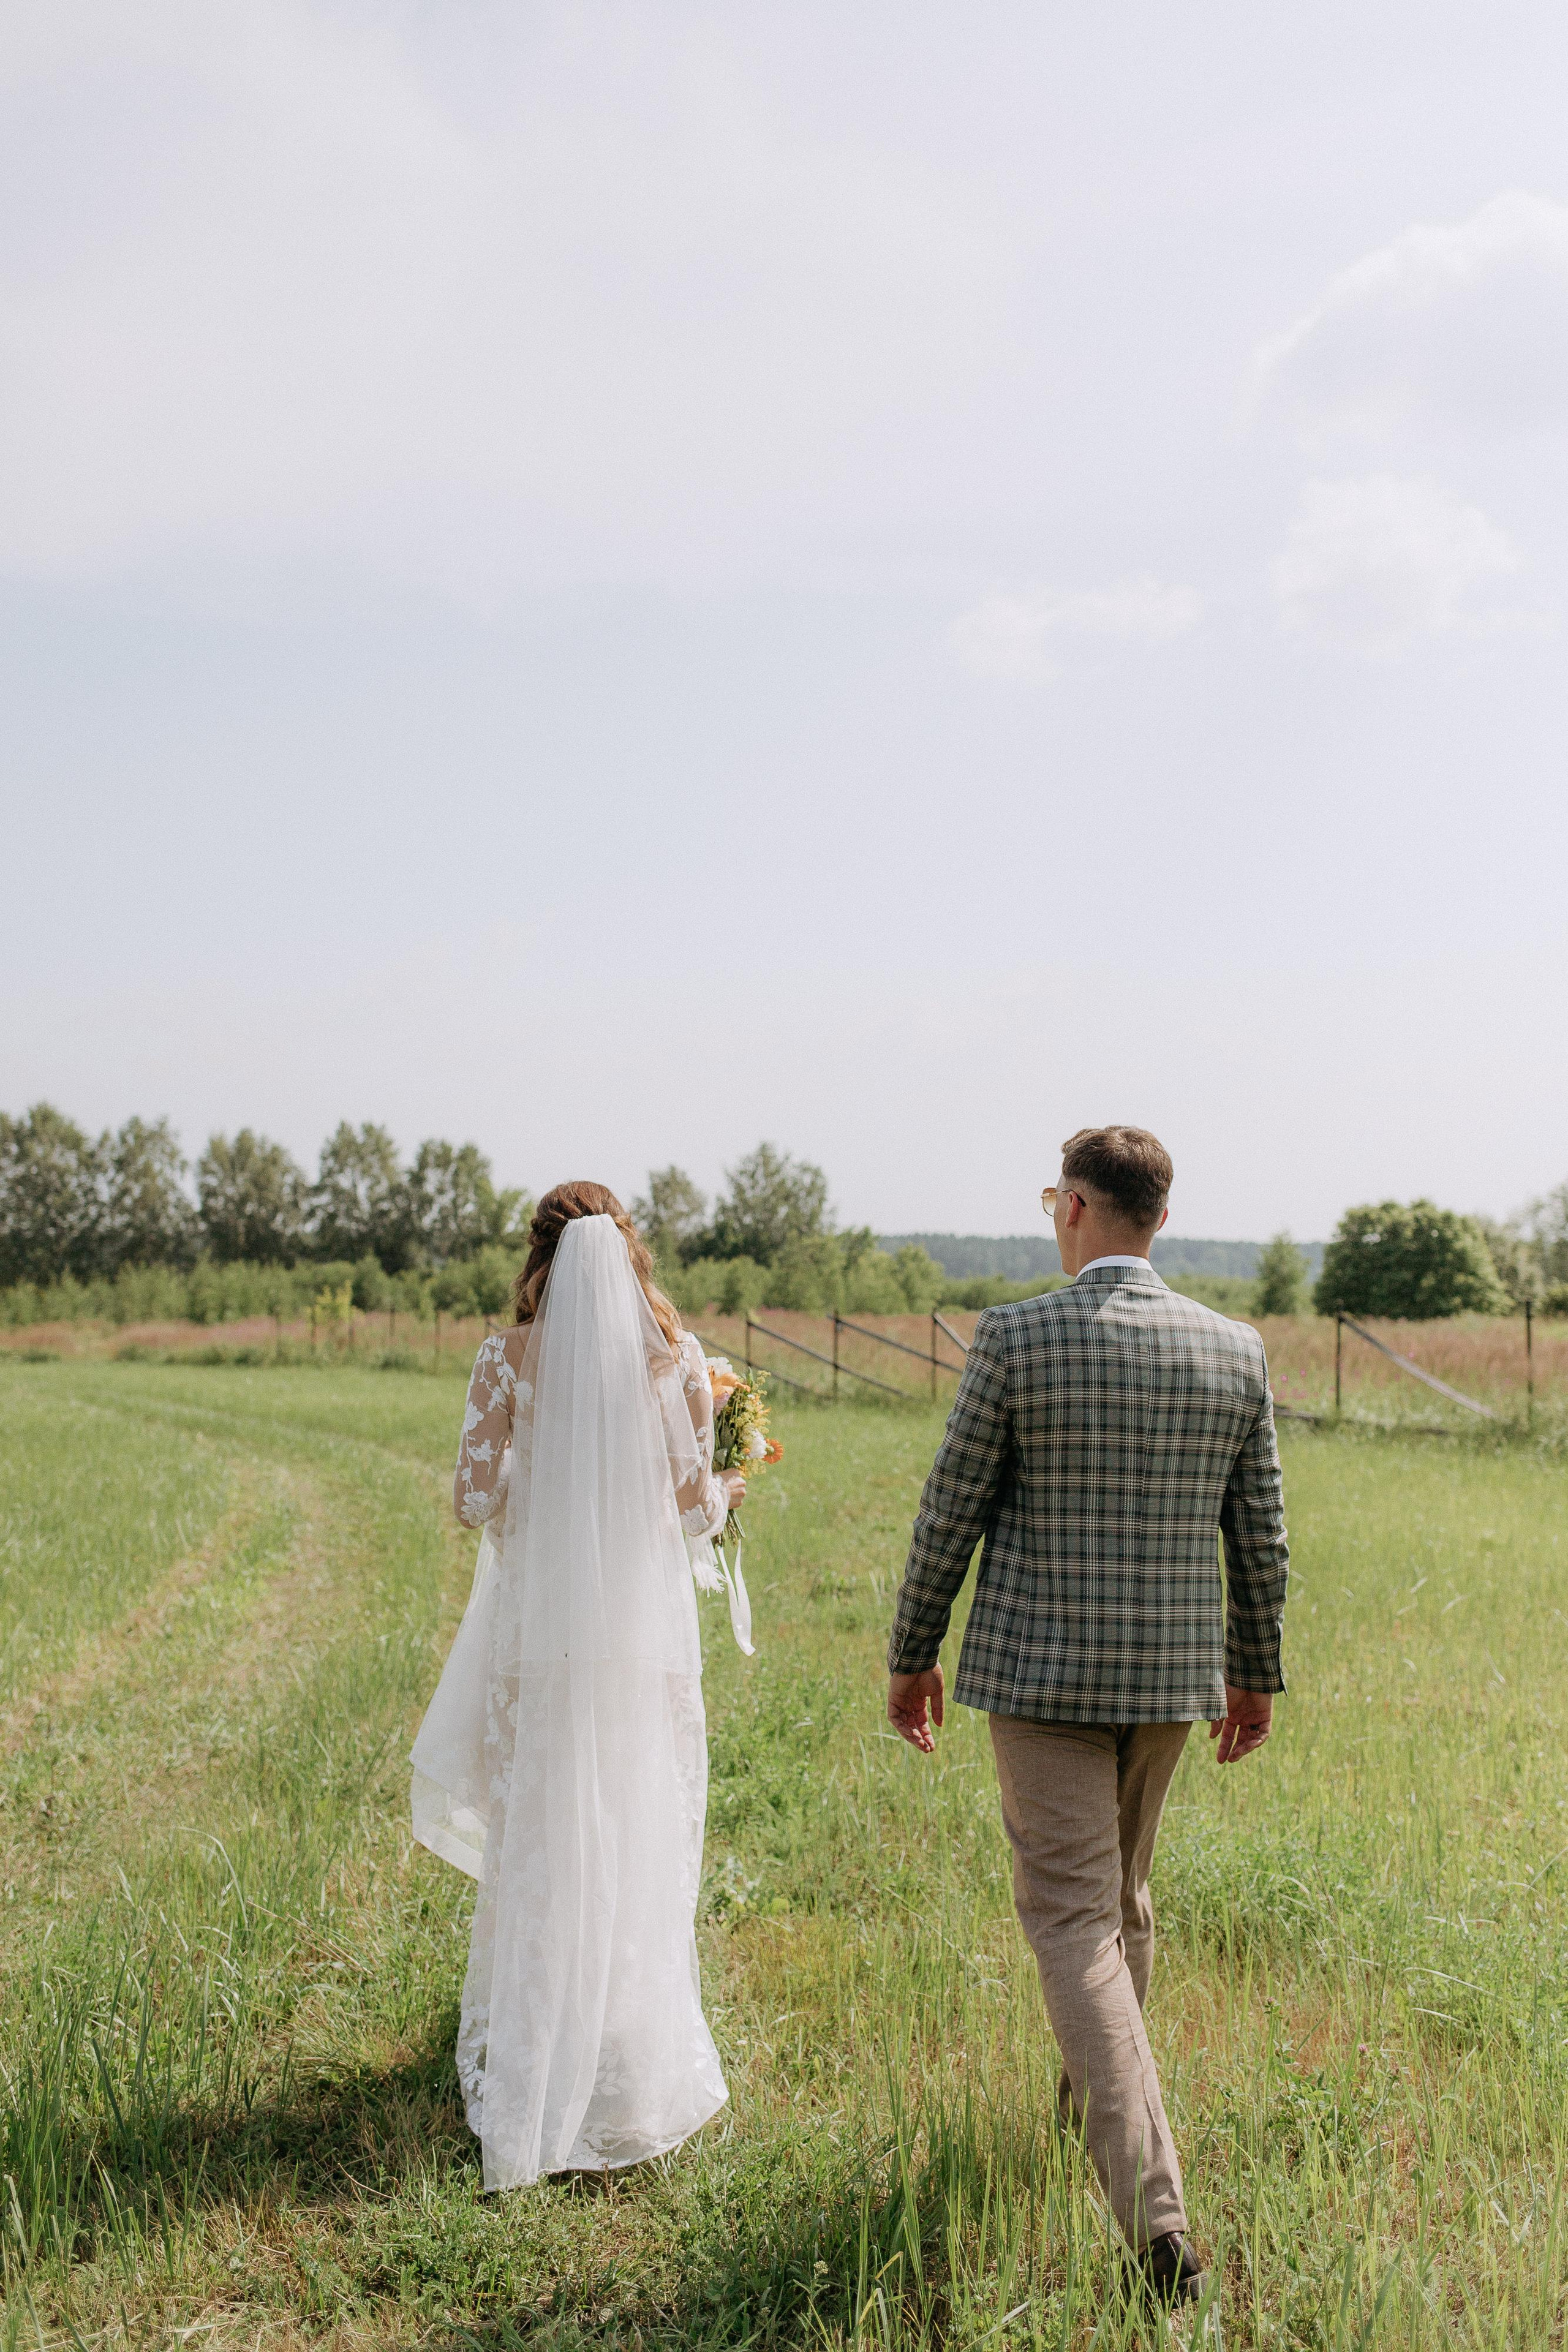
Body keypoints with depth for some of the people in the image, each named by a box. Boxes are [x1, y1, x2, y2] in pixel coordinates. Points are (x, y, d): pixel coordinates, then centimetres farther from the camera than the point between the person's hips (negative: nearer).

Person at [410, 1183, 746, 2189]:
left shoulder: (510, 1358, -4)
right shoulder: (677, 1358, -3)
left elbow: (478, 1497, -6)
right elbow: (692, 1508, -3)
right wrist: (729, 1493, 20)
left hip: (541, 1618, 0)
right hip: (646, 1624, 0)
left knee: (535, 1841, 11)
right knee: (641, 1843, 10)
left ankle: (527, 2060, 20)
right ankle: (636, 2061, 18)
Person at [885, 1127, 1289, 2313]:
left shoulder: (1014, 1337, -13)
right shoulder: (1236, 1349, -2)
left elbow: (951, 1511, -9)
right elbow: (1259, 1534, 4)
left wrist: (912, 1654, 4)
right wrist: (1257, 1673, 17)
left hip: (1040, 1669, -4)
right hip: (1171, 1674, 5)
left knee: (1074, 1920, -1)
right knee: (1120, 1889, 25)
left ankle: (1156, 2207, -11)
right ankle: (1093, 2102, 46)